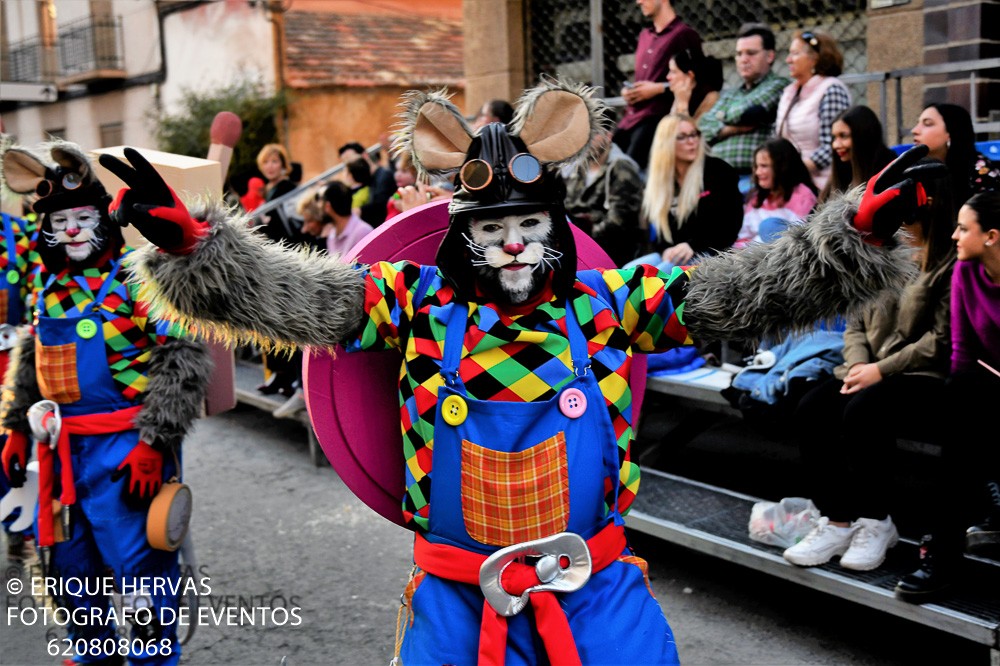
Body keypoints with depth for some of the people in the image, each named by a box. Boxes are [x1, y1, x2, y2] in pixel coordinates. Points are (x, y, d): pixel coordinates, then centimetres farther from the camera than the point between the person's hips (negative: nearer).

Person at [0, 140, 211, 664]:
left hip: (125, 446, -7)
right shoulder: (51, 286, 11)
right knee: (67, 564, 19)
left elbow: (184, 360, -16)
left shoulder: (138, 278, -11)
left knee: (139, 563, -2)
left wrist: (154, 444, -18)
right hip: (61, 447, 7)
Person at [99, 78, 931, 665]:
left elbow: (747, 289, -4)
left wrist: (856, 234, -14)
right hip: (456, 597, 0)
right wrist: (189, 243, -25)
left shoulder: (611, 302, -2)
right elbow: (286, 294, -10)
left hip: (598, 587, 1)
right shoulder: (416, 301, -4)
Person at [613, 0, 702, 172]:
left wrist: (659, 88, -12)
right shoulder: (644, 35, 23)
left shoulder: (685, 35, -2)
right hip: (631, 116, 8)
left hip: (659, 117, -8)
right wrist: (627, 90, 12)